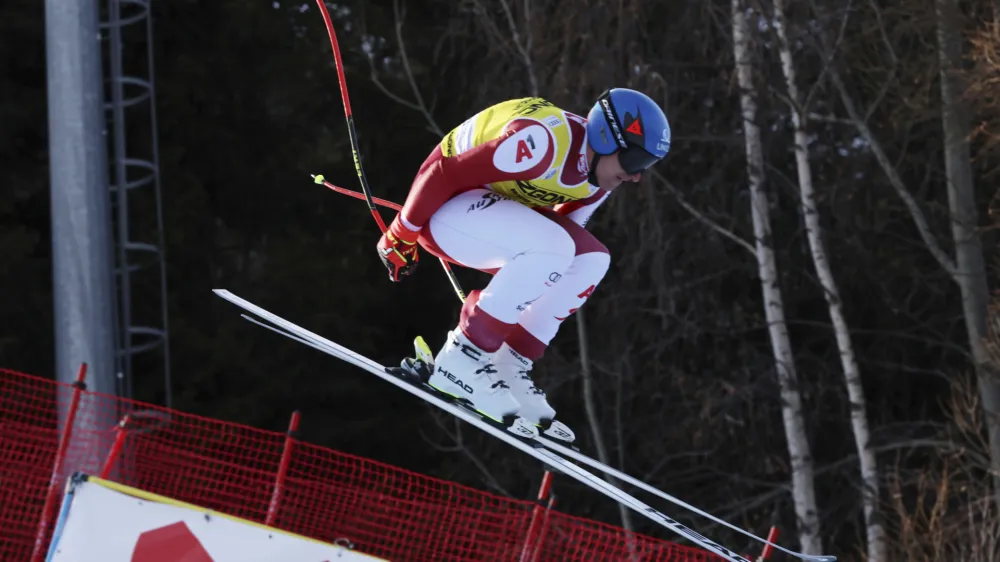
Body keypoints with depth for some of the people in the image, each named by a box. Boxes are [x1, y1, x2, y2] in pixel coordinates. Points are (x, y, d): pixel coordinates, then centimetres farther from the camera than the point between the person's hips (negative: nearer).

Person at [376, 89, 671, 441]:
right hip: (444, 209, -9)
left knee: (591, 259, -3)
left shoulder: (600, 176, 0)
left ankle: (511, 366, -1)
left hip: (490, 208, 9)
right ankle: (461, 359, -20)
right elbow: (443, 173, -25)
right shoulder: (543, 141, -29)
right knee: (552, 248, -28)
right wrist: (402, 237, -13)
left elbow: (562, 231, 16)